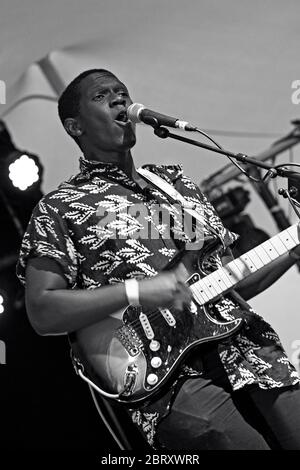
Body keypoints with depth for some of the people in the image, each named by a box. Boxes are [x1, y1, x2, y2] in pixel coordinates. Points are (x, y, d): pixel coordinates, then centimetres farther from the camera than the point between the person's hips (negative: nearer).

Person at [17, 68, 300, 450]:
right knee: (244, 441, -26)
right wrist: (136, 292, -15)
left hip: (247, 347, 6)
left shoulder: (176, 182, 22)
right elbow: (42, 312, -5)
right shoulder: (59, 208, 5)